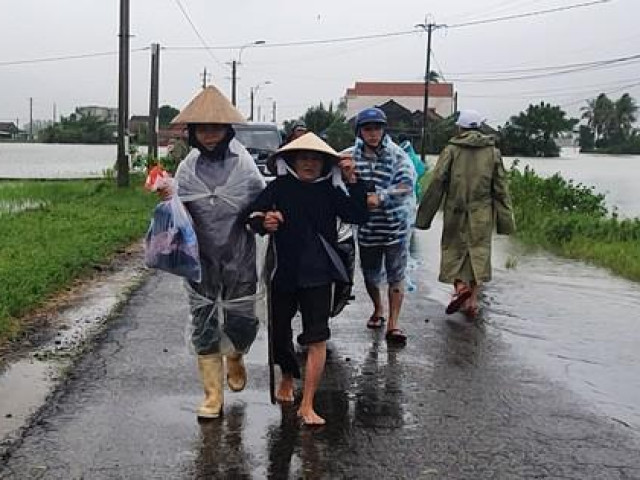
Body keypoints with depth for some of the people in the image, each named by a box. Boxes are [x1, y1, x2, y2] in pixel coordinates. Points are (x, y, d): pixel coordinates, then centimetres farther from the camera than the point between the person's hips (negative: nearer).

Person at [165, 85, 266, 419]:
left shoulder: (244, 166, -9)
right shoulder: (188, 168, -3)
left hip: (239, 259, -1)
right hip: (201, 259, 2)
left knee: (241, 322, 7)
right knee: (204, 326, 5)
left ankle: (234, 358, 43)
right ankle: (213, 396, 17)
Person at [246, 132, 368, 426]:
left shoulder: (330, 191, 1)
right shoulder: (279, 188, -2)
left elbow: (358, 216, -8)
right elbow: (253, 215, -12)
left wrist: (352, 181, -16)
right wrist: (263, 223, -35)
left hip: (317, 274, -1)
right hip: (282, 272, 1)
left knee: (317, 339, -7)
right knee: (279, 332, 16)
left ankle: (307, 406, -1)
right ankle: (288, 377, 46)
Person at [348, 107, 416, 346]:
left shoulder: (397, 155, -8)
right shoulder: (351, 156, 0)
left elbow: (407, 184, -21)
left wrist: (381, 197, -31)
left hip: (395, 225, -3)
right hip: (367, 226, 3)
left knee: (396, 276, 0)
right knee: (370, 274, 16)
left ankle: (393, 324, 7)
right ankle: (378, 310, 40)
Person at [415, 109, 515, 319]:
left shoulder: (451, 150, -3)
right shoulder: (493, 152, 5)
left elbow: (437, 184, -6)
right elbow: (500, 188, 4)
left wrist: (424, 216, -1)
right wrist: (505, 220, 9)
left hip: (456, 212, -2)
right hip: (482, 214, 2)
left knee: (453, 249, 11)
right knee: (478, 253, 9)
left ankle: (460, 286, -12)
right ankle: (472, 301, 9)